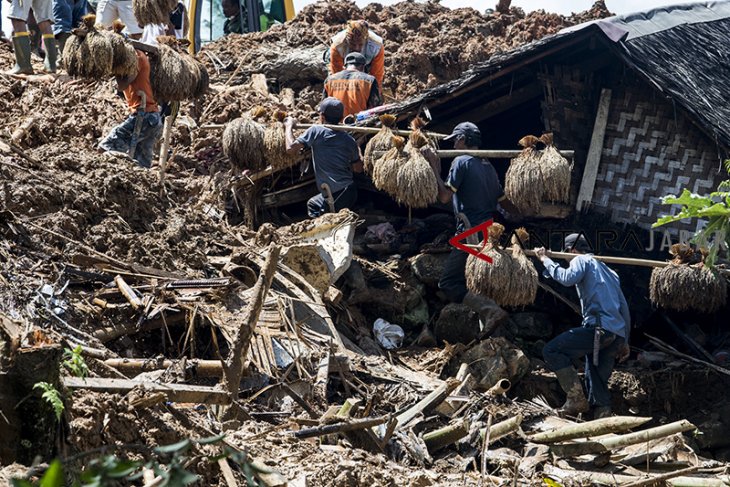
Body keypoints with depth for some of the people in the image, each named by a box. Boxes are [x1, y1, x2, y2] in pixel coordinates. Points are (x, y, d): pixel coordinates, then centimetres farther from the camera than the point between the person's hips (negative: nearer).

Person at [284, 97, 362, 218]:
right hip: (351, 191, 7)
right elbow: (358, 168, 14)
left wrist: (289, 127, 4)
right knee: (313, 203, 26)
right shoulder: (349, 140, 7)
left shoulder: (316, 131, -8)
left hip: (336, 197, -7)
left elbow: (290, 149, -11)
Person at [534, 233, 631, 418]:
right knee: (598, 383, 11)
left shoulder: (581, 261, 7)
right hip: (617, 335, 8)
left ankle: (577, 398, -13)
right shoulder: (609, 271, 31)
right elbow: (624, 307, 29)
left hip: (599, 328, -8)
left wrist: (546, 260, -4)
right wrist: (624, 342, 29)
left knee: (552, 351, -7)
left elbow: (568, 278, -17)